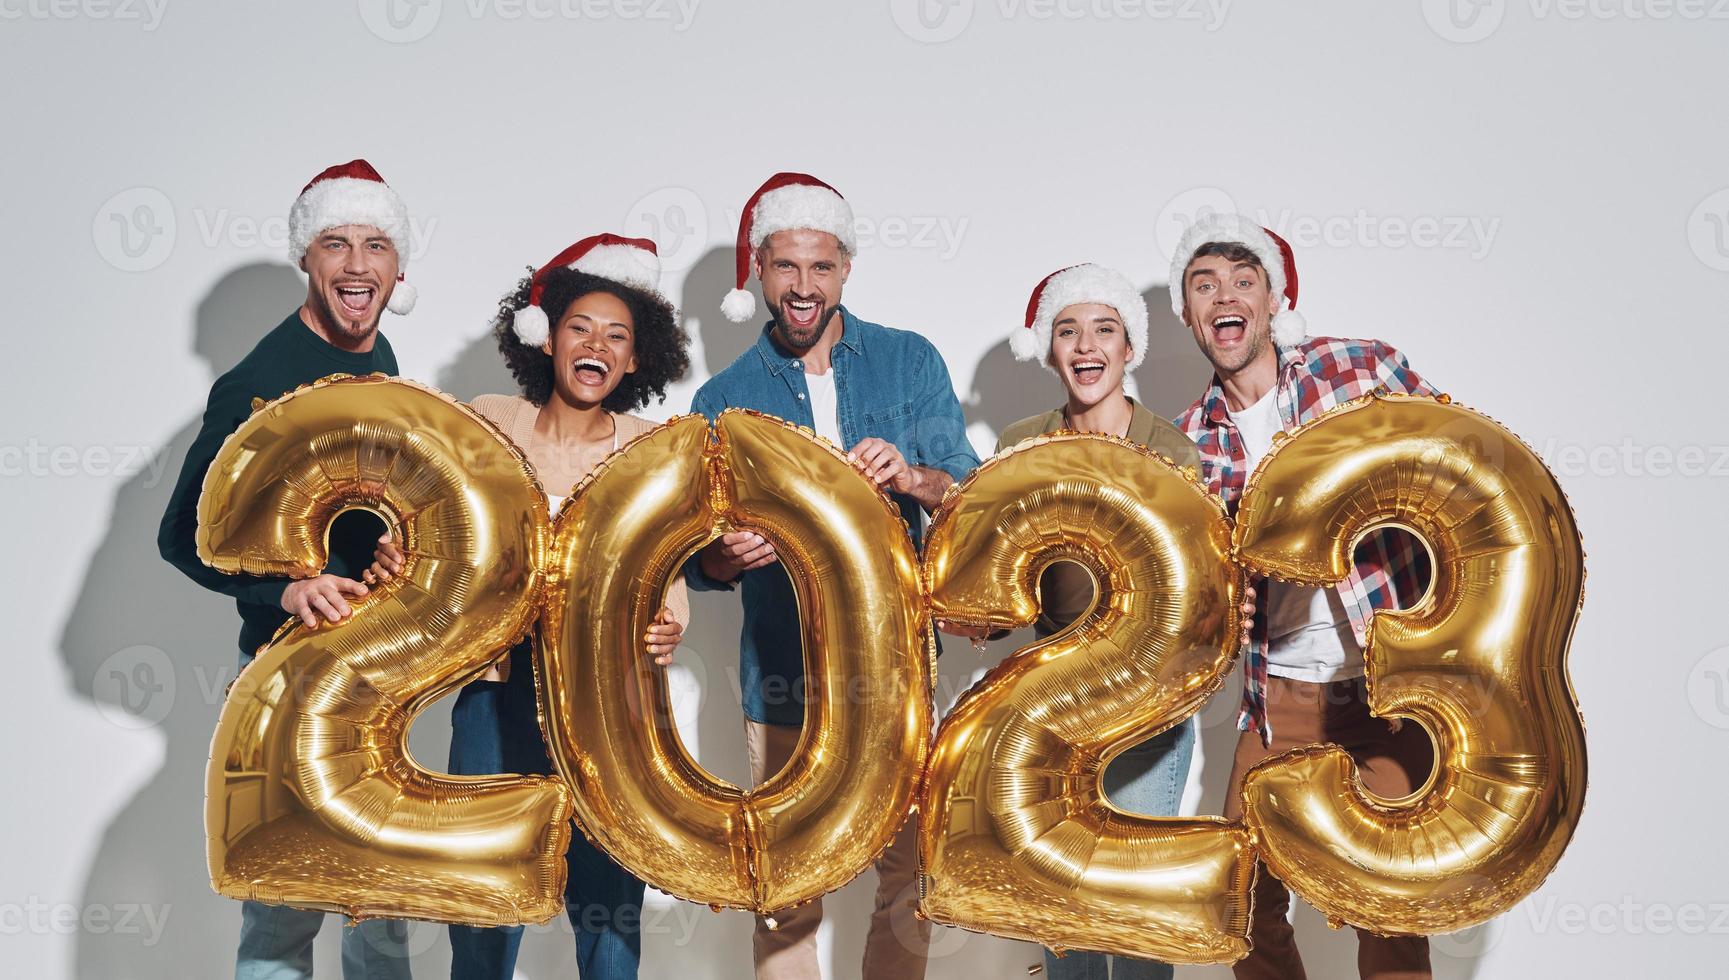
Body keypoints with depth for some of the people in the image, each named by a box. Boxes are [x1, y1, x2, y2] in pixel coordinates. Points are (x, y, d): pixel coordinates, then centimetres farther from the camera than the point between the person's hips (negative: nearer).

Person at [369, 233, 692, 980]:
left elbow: (667, 574, 1)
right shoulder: (486, 425, 3)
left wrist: (664, 631, -20)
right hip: (499, 689, 1)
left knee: (608, 905, 4)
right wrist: (395, 560, -16)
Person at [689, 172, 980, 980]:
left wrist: (911, 477, -23)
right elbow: (698, 560, 3)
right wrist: (728, 557, -20)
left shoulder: (910, 362, 3)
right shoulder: (725, 399, 3)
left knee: (910, 869, 7)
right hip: (784, 673, 0)